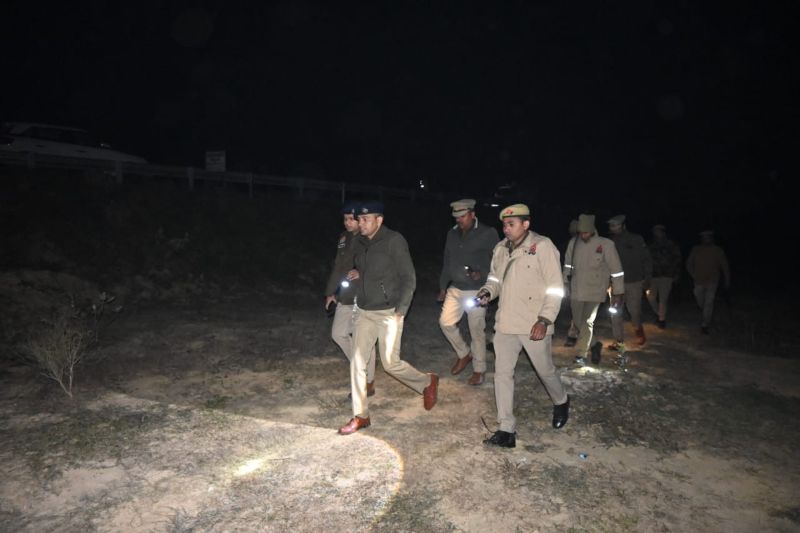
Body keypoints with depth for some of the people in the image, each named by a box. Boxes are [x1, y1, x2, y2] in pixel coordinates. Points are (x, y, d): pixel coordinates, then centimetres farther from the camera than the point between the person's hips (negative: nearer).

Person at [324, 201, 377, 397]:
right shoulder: (344, 238, 9)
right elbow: (338, 266, 15)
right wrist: (330, 292, 17)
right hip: (345, 297, 8)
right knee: (338, 333, 15)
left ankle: (368, 383, 17)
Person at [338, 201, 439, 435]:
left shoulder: (394, 241, -12)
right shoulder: (359, 243, 6)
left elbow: (408, 278, -10)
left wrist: (401, 310, -15)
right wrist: (357, 273, 0)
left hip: (389, 312, -6)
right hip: (364, 312, 6)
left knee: (390, 363, -1)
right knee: (357, 363, 3)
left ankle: (427, 383, 28)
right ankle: (360, 416, 16)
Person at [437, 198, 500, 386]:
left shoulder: (488, 233, -9)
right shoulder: (452, 234, 8)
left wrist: (482, 274, -24)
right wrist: (443, 287, 15)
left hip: (476, 291, -5)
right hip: (455, 289, 5)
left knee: (477, 331, 1)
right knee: (446, 321, -2)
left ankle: (479, 370, 19)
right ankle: (464, 353, 23)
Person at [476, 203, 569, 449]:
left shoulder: (542, 246, -11)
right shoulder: (500, 248, 6)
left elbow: (555, 287, -11)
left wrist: (545, 319, -18)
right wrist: (487, 292, -4)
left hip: (534, 326, -5)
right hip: (505, 324, 5)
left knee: (545, 371, 13)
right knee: (502, 373, 4)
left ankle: (561, 403, 45)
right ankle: (507, 430, 14)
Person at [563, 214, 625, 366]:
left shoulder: (606, 244, -10)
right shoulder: (573, 243, 1)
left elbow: (616, 269, -6)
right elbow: (568, 264, 16)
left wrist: (618, 293, -5)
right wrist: (565, 283, 14)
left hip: (595, 291, -4)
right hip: (576, 291, 4)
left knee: (587, 322, -11)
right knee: (578, 322, 11)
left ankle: (581, 354, -3)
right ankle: (595, 345, 34)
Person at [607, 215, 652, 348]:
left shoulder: (637, 240, -2)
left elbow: (646, 260, 2)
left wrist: (647, 279, -2)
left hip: (634, 282, -1)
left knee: (634, 310, 2)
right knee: (615, 313, -1)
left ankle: (638, 329, 34)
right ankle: (619, 341, 10)